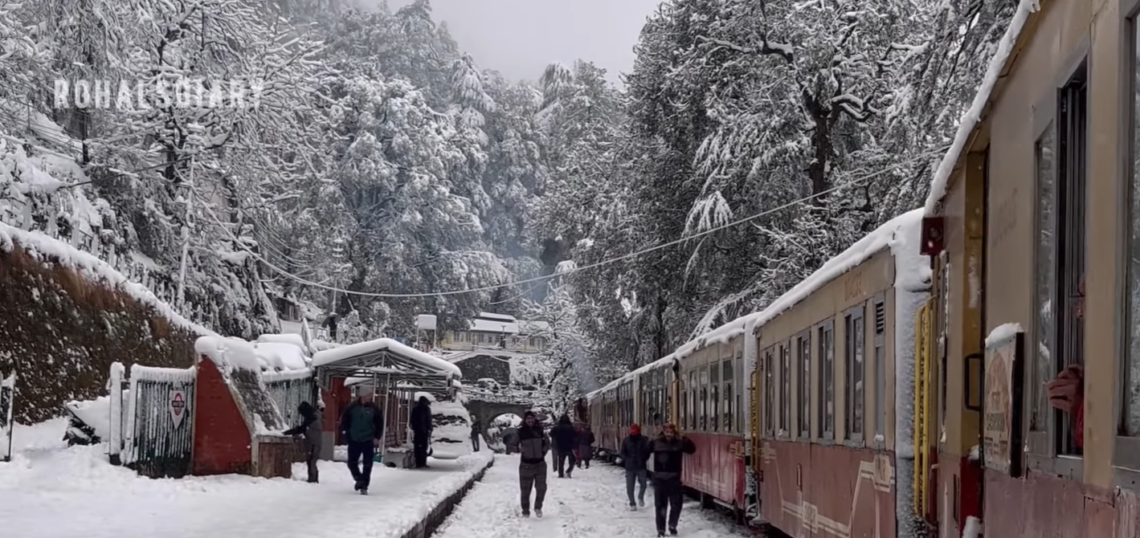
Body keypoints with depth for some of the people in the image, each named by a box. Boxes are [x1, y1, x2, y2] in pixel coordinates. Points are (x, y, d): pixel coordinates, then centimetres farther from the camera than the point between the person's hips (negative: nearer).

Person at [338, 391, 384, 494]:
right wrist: (345, 431, -1)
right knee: (352, 462, 3)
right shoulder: (352, 407, -3)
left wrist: (377, 437, -2)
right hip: (354, 440, 1)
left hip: (368, 441, -1)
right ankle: (359, 479, 24)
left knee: (367, 464, 0)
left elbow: (380, 424, 4)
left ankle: (364, 486, 8)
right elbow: (344, 419, 8)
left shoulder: (374, 408, -3)